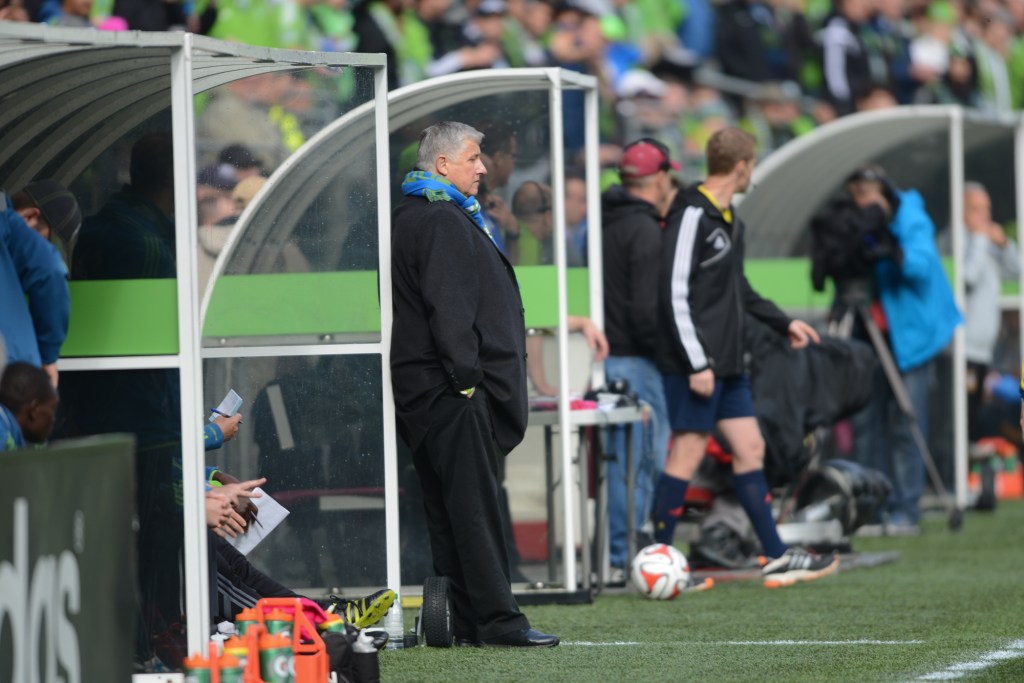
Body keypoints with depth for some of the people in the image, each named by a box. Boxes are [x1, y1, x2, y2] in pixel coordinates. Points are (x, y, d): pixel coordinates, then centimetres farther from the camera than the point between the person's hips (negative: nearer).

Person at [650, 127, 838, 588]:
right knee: (687, 452, -7)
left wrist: (783, 323, 26)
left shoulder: (728, 219, 15)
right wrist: (696, 363, -22)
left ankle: (777, 559, 14)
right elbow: (674, 294, -19)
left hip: (727, 361, 10)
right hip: (696, 363, -10)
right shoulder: (692, 216, -15)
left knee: (750, 448, 10)